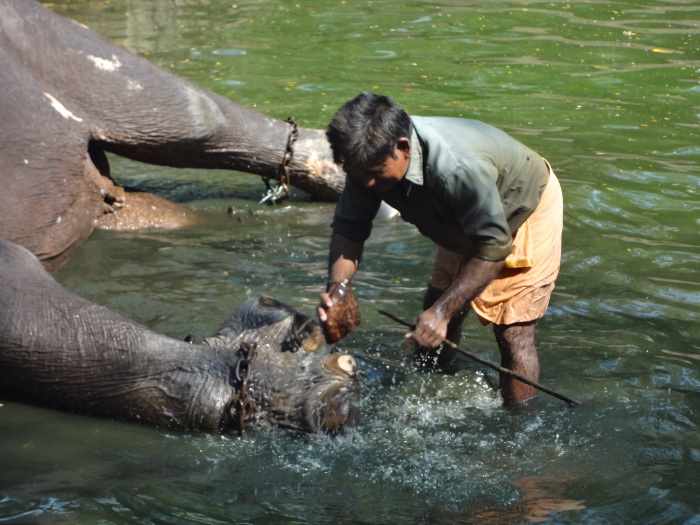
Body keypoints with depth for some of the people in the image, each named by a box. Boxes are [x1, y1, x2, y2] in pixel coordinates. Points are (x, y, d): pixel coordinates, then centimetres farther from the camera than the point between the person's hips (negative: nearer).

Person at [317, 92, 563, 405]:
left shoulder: (459, 168, -44)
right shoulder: (370, 158, -22)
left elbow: (494, 246, -35)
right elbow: (348, 228, -12)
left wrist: (442, 312, -37)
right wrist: (336, 286, -30)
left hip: (528, 208, -7)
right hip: (467, 219, 7)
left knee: (513, 331, -14)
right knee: (432, 318, 9)